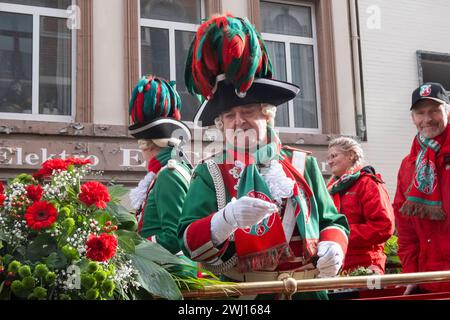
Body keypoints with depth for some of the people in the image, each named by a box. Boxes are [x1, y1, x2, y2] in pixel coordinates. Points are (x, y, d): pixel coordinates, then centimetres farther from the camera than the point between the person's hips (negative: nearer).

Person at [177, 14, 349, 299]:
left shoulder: (303, 164, 10)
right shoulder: (210, 174, 4)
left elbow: (332, 222, 14)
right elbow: (189, 244, -3)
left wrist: (333, 246, -6)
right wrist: (226, 219, -20)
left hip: (307, 291, 3)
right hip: (241, 296, -2)